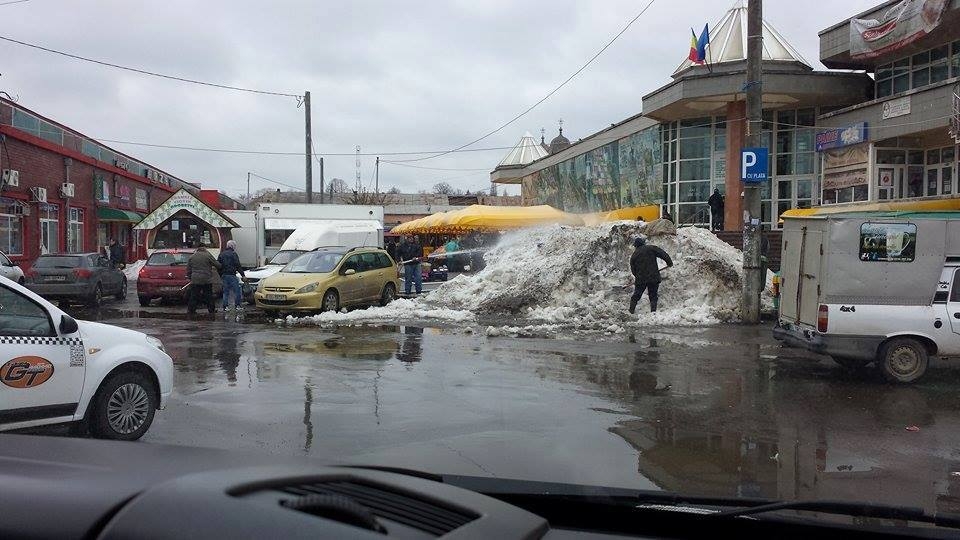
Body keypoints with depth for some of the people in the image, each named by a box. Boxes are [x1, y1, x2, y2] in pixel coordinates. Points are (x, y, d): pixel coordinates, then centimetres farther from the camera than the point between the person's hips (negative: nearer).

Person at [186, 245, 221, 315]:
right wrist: (215, 268, 23)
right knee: (209, 296, 7)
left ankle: (190, 310, 5)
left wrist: (189, 277, 20)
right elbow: (217, 265, 1)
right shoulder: (208, 255, -2)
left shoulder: (191, 257, 9)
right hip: (207, 280, -2)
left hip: (195, 280, 2)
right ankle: (211, 309, 13)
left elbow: (188, 269, 11)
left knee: (194, 296, 6)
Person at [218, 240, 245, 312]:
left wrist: (220, 275, 21)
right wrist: (243, 275, -10)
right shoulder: (233, 254, -6)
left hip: (223, 275, 7)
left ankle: (225, 306, 9)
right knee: (237, 290, -2)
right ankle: (237, 305, -5)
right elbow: (238, 266, -11)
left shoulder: (221, 254, 15)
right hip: (231, 275, -7)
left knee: (225, 291, 11)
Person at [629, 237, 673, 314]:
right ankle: (653, 311, -1)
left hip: (640, 279, 1)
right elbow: (663, 254, -6)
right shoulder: (651, 248, -1)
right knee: (653, 296, 8)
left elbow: (633, 270, 12)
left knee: (636, 296, 13)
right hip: (654, 278, -1)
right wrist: (669, 262, 6)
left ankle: (631, 311, 14)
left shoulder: (634, 255, 7)